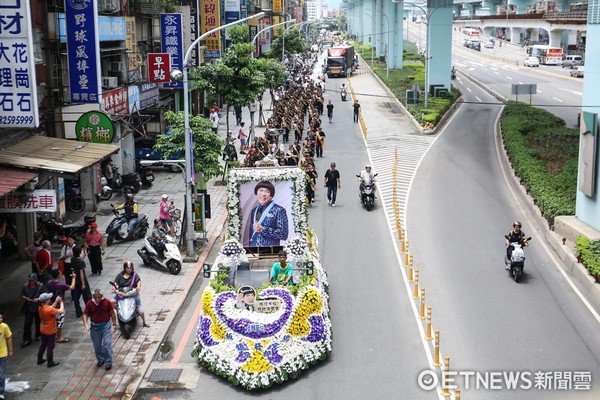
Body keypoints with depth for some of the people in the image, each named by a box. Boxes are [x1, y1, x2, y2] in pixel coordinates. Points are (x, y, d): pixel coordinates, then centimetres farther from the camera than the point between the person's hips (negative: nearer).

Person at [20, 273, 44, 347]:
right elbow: (22, 295, 5)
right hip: (28, 308, 1)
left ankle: (38, 335, 38)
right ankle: (27, 339, 5)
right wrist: (26, 298, -15)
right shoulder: (25, 286, -8)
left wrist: (38, 299, -24)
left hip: (38, 308, -1)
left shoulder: (40, 286, -13)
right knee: (27, 324, -2)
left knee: (38, 323, 16)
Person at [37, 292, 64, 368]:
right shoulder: (49, 310, -30)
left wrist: (56, 302, 1)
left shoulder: (41, 308, -6)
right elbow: (61, 310, -25)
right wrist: (61, 302, -11)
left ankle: (39, 360, 34)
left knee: (42, 345, 22)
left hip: (43, 330, 7)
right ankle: (50, 363, 15)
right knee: (50, 347, 6)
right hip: (50, 331, -7)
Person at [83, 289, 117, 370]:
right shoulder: (89, 304, -8)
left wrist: (114, 324, -2)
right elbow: (85, 314, -1)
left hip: (106, 325, -3)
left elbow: (112, 313, -3)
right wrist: (85, 324, -16)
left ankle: (108, 362, 3)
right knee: (97, 345, 14)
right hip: (94, 326, 3)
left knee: (107, 344, -6)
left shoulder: (107, 302, -11)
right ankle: (100, 359, 34)